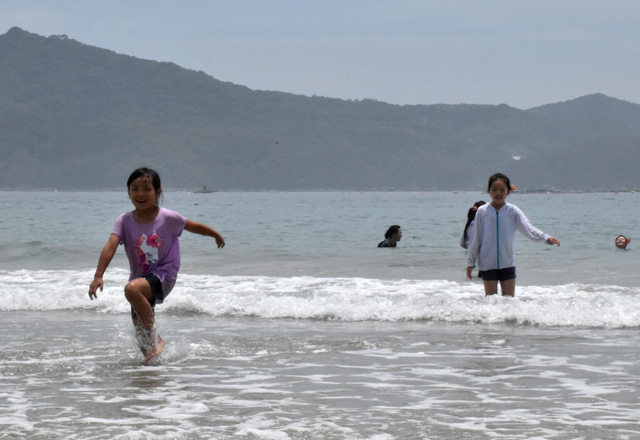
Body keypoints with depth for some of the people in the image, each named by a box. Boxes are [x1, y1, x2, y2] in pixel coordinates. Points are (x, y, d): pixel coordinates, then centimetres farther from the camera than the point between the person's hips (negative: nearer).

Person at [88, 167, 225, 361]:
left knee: (132, 289, -33)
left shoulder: (168, 218, -12)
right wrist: (98, 276, -31)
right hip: (140, 278, 4)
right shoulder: (125, 221, -8)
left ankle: (156, 339, -22)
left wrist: (217, 236, 20)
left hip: (163, 275, -4)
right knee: (141, 335, 6)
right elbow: (110, 247, -19)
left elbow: (196, 227, 5)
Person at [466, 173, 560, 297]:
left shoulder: (513, 211, -1)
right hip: (487, 264, -1)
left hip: (507, 263, 1)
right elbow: (475, 239, 4)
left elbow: (528, 229, -8)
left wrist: (547, 238, -24)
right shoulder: (482, 212, -1)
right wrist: (470, 262, 5)